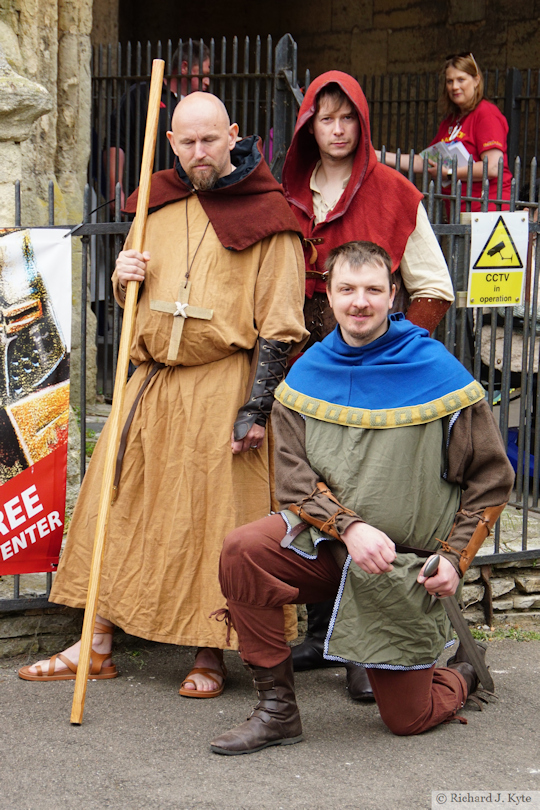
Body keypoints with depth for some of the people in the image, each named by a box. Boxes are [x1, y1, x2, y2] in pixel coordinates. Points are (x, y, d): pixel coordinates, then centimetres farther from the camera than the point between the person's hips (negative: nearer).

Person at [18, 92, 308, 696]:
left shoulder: (265, 215, -4)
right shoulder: (159, 203, 13)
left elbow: (279, 325, -7)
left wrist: (256, 408, -13)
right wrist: (124, 278, 1)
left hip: (223, 386, -6)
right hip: (153, 381, 6)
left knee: (216, 518, -1)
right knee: (116, 503, 6)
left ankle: (210, 654, 12)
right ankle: (97, 645, 15)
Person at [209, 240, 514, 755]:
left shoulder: (438, 375, -6)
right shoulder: (307, 375, 1)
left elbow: (491, 479, 0)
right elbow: (293, 477, -4)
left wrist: (455, 558, -9)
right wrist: (348, 527, -22)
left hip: (408, 565, -2)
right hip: (323, 543, 2)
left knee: (408, 719, 1)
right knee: (242, 552, -28)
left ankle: (460, 675, 39)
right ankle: (277, 710, -13)